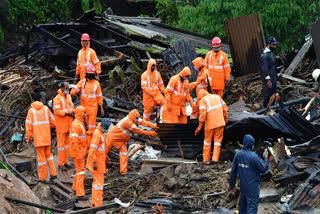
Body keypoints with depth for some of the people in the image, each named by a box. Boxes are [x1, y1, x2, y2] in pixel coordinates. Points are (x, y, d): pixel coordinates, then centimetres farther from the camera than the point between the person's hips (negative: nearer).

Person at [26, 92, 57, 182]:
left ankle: (43, 177, 9)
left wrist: (28, 138, -1)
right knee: (48, 154, 17)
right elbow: (52, 121, 8)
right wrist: (52, 125, 32)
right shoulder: (45, 108, 1)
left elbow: (29, 125, -9)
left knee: (41, 156, 3)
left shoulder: (31, 110, -7)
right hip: (47, 137, 3)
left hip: (38, 138, -3)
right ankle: (53, 173, 8)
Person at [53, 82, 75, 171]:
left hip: (68, 124, 7)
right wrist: (67, 113, -24)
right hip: (61, 124, -7)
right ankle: (60, 163, 2)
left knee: (67, 142, 12)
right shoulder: (57, 98, -14)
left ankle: (65, 161, 21)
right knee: (61, 143, -3)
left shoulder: (68, 97, 11)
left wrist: (73, 111, -3)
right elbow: (56, 111, -20)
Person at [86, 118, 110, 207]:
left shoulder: (101, 132, 11)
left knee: (97, 181, 14)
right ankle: (98, 204, -4)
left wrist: (105, 155, 23)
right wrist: (94, 162, -25)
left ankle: (94, 202, 21)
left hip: (100, 159, 10)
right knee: (99, 181, -7)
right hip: (97, 161, -10)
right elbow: (93, 149, -24)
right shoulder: (97, 133, -20)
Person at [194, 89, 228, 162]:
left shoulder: (203, 100, -4)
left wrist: (199, 127, -12)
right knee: (218, 140, 7)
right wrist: (226, 120, 18)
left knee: (207, 140, 13)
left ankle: (206, 159, 18)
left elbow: (202, 114, -14)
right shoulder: (217, 97, 11)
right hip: (220, 122, 3)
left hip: (210, 124, -3)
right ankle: (215, 159, -2)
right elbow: (224, 108, 8)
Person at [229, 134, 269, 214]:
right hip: (253, 188, -6)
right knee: (252, 208, -2)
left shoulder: (238, 154, -4)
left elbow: (233, 171, 2)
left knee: (243, 205, 20)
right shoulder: (253, 156, -20)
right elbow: (263, 169, -10)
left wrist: (232, 185, 11)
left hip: (243, 186, 6)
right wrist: (266, 158, 6)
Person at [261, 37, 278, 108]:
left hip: (273, 79, 10)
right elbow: (264, 69, -23)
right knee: (268, 96, -2)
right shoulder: (265, 55, -21)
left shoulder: (271, 52, 10)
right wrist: (268, 80, -23)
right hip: (268, 79, -10)